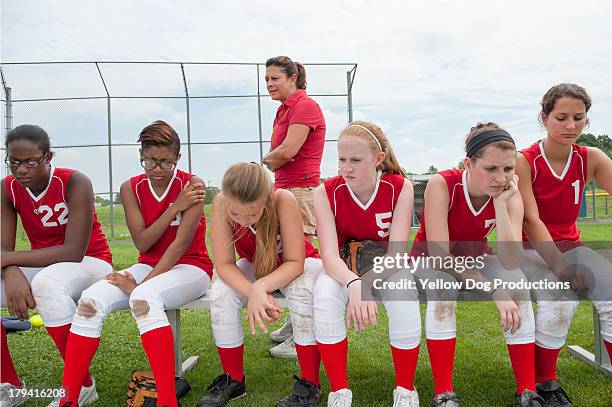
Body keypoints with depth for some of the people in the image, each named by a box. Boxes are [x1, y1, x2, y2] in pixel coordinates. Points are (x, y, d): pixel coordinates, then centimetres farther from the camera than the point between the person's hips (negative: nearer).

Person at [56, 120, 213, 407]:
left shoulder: (192, 184, -10)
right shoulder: (131, 188, 4)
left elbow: (182, 242, -18)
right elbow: (142, 244, -5)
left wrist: (142, 285, -22)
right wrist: (175, 208, -15)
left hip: (190, 269, -4)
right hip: (148, 267, 5)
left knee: (144, 297, -37)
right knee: (91, 300, -22)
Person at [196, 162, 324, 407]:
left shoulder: (283, 200, -34)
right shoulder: (221, 204, -28)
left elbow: (295, 263, -29)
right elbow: (224, 265, -24)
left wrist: (260, 288, -44)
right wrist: (253, 293, -40)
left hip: (295, 266, -2)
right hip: (254, 267, 3)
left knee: (301, 292, -35)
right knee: (220, 295, -26)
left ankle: (310, 384, -17)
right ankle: (233, 379, -5)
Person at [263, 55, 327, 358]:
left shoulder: (304, 106, -10)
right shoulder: (283, 110, 20)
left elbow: (286, 152, -18)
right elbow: (274, 153, 17)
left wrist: (269, 160, 1)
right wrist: (274, 159, -5)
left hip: (301, 191, -10)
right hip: (285, 190, 10)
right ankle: (295, 323, 27)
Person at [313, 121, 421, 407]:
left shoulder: (400, 188, -18)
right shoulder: (326, 193, -17)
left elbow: (397, 252, -24)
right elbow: (329, 255, -28)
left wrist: (368, 287, -43)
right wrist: (354, 285, -49)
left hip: (388, 267, 0)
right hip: (344, 272, 1)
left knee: (403, 295, -33)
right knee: (325, 294, -33)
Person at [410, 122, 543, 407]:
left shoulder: (510, 195, -19)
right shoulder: (442, 185, -30)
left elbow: (511, 262, -30)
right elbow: (440, 254, -33)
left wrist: (500, 204, -36)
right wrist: (493, 290, -37)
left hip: (475, 257, 3)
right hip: (431, 259, -3)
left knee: (519, 287, -25)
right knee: (444, 288, -36)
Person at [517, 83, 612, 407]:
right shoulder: (523, 162, -13)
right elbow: (530, 221, -21)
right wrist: (561, 269, -28)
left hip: (569, 245, 4)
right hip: (530, 249, -4)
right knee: (559, 300, -31)